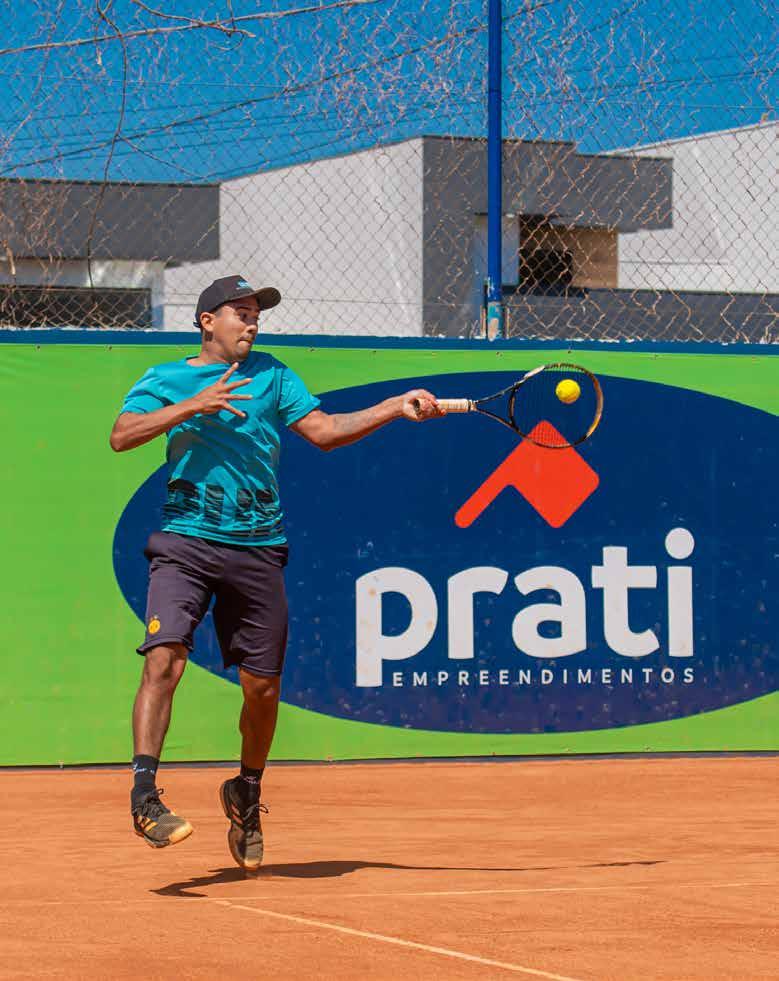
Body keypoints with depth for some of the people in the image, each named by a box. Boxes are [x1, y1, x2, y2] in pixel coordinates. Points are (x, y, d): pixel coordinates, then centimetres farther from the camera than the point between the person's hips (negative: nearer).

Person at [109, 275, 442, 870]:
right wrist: (193, 406, -17)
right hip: (186, 542, -3)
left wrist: (397, 408, 1)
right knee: (164, 660, -21)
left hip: (257, 550, 3)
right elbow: (122, 436, -7)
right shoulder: (166, 380, 7)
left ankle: (247, 794, 27)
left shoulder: (270, 375, 16)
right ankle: (145, 796, -21)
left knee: (263, 686, 5)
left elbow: (325, 430, 12)